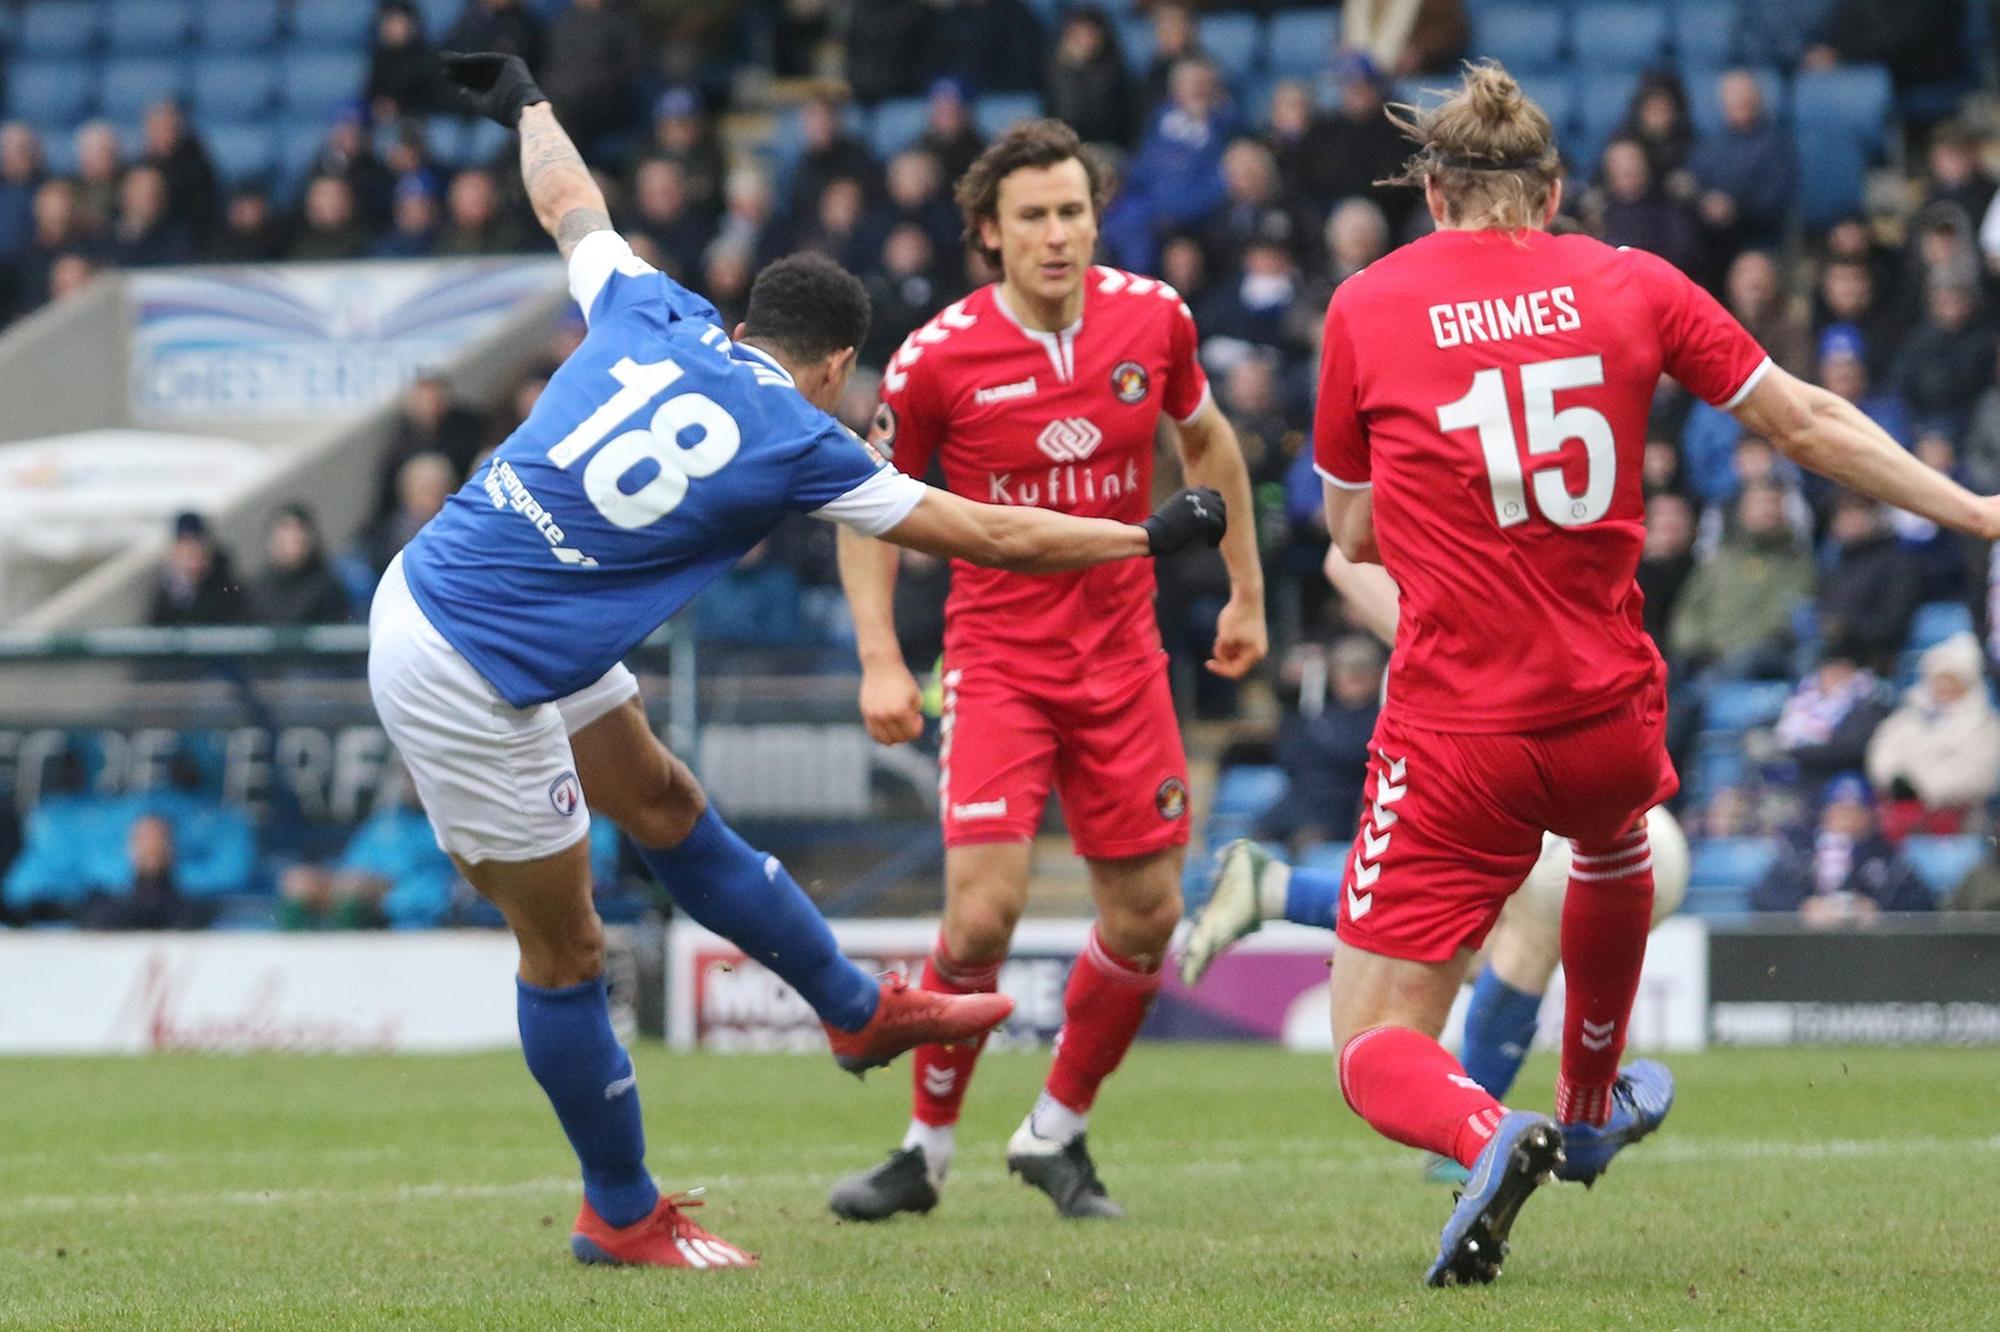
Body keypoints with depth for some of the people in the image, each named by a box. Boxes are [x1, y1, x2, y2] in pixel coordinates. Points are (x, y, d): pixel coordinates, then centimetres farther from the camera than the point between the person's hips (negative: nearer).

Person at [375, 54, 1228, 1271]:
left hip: (432, 589, 9)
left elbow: (568, 200, 23)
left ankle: (859, 1010, 35)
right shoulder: (794, 441, -12)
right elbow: (989, 536, -4)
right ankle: (623, 1218, 18)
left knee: (663, 803, 20)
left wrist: (526, 101, 44)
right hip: (468, 680, -9)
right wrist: (1154, 535, 8)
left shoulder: (655, 316, 3)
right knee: (567, 951, 4)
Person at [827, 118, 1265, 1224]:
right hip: (996, 663, -3)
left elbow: (1205, 440, 16)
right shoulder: (938, 357, -12)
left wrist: (1246, 591, 18)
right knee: (983, 911, -16)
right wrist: (879, 659, -7)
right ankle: (927, 1147, 4)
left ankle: (1055, 1134, 25)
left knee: (1145, 917, 3)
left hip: (1122, 661, 4)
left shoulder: (1153, 318, -4)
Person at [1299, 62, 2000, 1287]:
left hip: (1454, 741, -3)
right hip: (1609, 715, 3)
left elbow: (1354, 532, 9)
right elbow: (1805, 423, 6)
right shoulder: (1632, 284, 3)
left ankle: (1488, 1137, -31)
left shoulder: (1365, 308, 0)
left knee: (1376, 1051, 2)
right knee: (1613, 843, 41)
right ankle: (1589, 1111, 59)